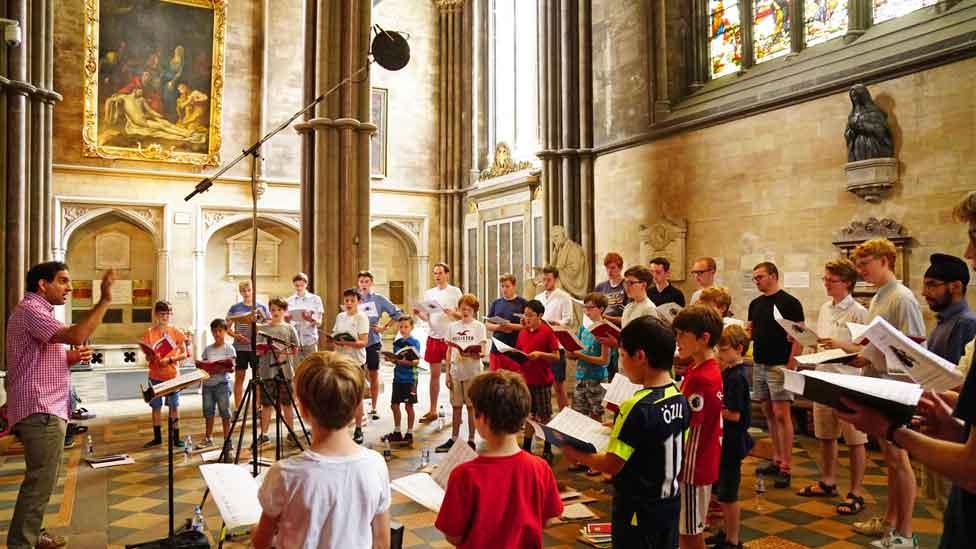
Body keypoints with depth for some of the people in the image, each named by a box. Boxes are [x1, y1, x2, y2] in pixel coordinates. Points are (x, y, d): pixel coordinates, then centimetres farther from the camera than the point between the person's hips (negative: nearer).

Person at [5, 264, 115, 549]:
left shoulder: (38, 311, 20)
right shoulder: (30, 309, -13)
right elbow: (76, 336, -29)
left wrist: (71, 358, 8)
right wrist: (105, 301, -26)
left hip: (48, 408, 11)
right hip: (39, 410, -11)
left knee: (43, 479, 18)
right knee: (40, 481, -8)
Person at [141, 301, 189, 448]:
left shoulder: (176, 333, -1)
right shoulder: (149, 333, 0)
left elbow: (184, 354, -2)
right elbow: (147, 357, 1)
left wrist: (170, 360, -16)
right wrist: (150, 357, -21)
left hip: (172, 375, -1)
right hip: (155, 376, 1)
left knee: (174, 407, 3)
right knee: (156, 407, 9)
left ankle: (176, 437, 12)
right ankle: (157, 437, 21)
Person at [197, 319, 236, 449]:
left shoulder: (229, 348, -1)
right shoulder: (208, 349, 12)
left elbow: (231, 366, -9)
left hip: (222, 383, -4)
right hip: (207, 383, 5)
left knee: (225, 413, -1)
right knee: (208, 412, 11)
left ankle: (227, 440, 6)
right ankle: (208, 439, 23)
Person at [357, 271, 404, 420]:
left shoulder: (379, 299, 0)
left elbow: (397, 313, 1)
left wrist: (384, 327, -3)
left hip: (373, 342, -1)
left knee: (373, 374, 6)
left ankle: (374, 408, 16)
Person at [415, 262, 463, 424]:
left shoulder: (455, 291, -2)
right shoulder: (429, 293, 9)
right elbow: (426, 317, 8)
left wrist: (453, 313, -23)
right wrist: (418, 313, -12)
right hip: (434, 337, 4)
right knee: (434, 375, 9)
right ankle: (432, 411, 16)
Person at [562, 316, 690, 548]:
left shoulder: (637, 407, -26)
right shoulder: (680, 399, -3)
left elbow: (612, 465, -22)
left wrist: (575, 454, -7)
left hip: (638, 509, -7)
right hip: (670, 502, 7)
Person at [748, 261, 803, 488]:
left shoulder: (790, 303, -8)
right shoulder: (755, 304, 12)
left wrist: (790, 365, -17)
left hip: (780, 366, -7)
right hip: (759, 365, 7)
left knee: (782, 414, -6)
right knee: (768, 413, 11)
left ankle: (785, 467, 1)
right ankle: (776, 460, 21)